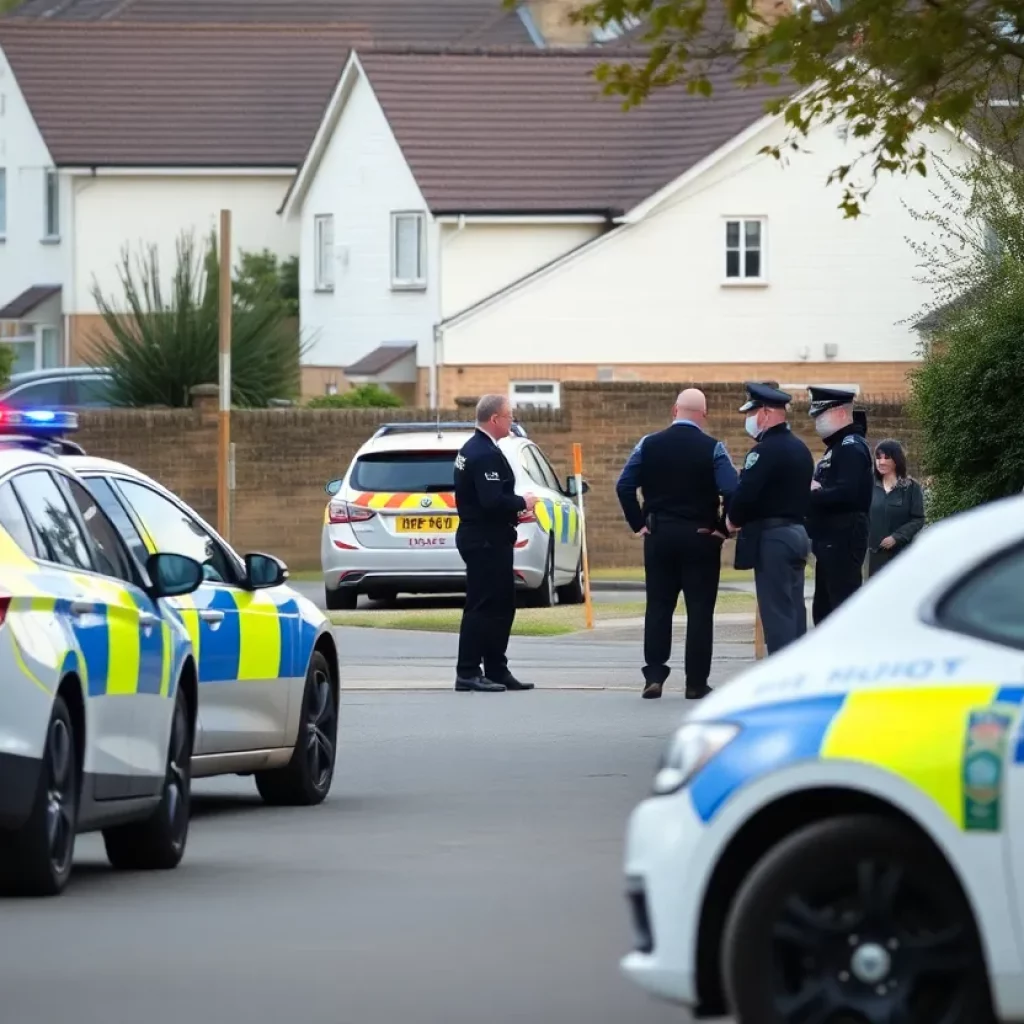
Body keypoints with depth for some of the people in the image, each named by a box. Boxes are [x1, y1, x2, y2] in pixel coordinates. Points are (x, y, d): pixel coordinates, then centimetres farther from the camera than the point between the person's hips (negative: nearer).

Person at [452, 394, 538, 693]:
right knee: (482, 606, -6)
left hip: (482, 538, 11)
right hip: (486, 541, -11)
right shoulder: (486, 455, -19)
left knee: (501, 606, 14)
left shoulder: (472, 449, 14)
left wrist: (514, 511, 11)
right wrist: (522, 503, -11)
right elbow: (493, 501, -27)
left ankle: (496, 671, 19)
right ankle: (467, 673, -4)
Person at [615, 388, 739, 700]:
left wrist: (639, 523, 3)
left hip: (658, 535, 2)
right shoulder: (712, 449, -8)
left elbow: (624, 485, -3)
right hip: (700, 536, -2)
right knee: (699, 610, 2)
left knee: (658, 607, 8)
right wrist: (723, 527, -5)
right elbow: (731, 491, -17)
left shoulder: (649, 445, 0)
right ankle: (696, 683, 2)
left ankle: (654, 675, 1)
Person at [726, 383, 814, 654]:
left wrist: (733, 520, -4)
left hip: (771, 538, -9)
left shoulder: (766, 451, -16)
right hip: (798, 533, 9)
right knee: (793, 610, 12)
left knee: (776, 614, -8)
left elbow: (746, 493, -24)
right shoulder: (800, 449, 14)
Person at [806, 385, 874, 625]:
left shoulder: (851, 447, -12)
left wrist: (812, 495, -14)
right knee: (823, 609, 14)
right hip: (830, 540, 11)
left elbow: (847, 493, -25)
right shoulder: (836, 446, 20)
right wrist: (813, 490, -2)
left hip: (844, 540, -11)